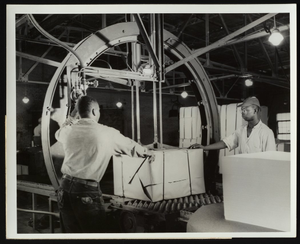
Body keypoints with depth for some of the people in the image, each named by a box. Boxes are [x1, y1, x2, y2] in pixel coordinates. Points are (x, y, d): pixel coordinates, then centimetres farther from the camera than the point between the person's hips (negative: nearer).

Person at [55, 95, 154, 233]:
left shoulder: (68, 130, 5)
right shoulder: (107, 133, -5)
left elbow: (58, 134, 32)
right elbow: (131, 146, 11)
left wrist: (71, 116, 34)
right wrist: (147, 153, 30)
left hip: (65, 187, 5)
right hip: (87, 190, -5)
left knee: (71, 232, 17)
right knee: (95, 232, 8)